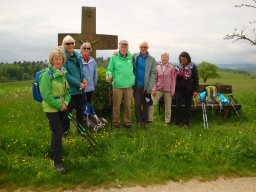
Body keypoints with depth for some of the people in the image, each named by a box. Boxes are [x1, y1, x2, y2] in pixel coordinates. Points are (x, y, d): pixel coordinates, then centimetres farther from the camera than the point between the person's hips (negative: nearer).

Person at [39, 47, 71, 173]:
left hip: (62, 106, 8)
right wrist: (59, 105, -17)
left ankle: (53, 153, 41)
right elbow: (46, 94, -21)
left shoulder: (63, 73, 5)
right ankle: (57, 162, 6)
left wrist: (65, 103, -6)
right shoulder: (47, 74, -17)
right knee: (57, 133, -6)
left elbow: (67, 89, 10)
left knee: (62, 129, 19)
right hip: (51, 108, -8)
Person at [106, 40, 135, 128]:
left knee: (128, 106, 10)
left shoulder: (131, 57, 9)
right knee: (116, 105, 4)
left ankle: (127, 122, 23)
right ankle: (116, 122, 18)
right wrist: (109, 75, -20)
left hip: (129, 86, 3)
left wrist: (133, 79, 8)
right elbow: (109, 69, 0)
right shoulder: (114, 57, 0)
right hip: (117, 85, -3)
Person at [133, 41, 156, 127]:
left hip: (146, 86, -1)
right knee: (137, 104, 3)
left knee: (146, 105, 8)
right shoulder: (134, 57, 3)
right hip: (137, 85, 1)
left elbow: (153, 74, -4)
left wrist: (149, 87, -11)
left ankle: (145, 121, 20)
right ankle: (139, 121, 17)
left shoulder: (151, 59, -1)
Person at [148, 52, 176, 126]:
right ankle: (149, 120, 11)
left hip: (168, 90, -1)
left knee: (168, 106, 9)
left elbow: (173, 79, -1)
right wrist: (154, 89, -3)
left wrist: (173, 90, -5)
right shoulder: (157, 67, 2)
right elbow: (155, 79, 4)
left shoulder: (171, 67, -3)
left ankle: (167, 121, 23)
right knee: (151, 104, -3)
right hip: (159, 89, 2)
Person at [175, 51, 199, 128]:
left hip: (189, 89, -2)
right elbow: (175, 78, 11)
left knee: (188, 106, 8)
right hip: (180, 88, 2)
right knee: (178, 105, -3)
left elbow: (196, 79, -3)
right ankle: (177, 122, 10)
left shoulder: (193, 67, -4)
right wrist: (174, 88, 6)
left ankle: (186, 123, 18)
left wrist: (195, 90, -8)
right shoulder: (178, 66, 5)